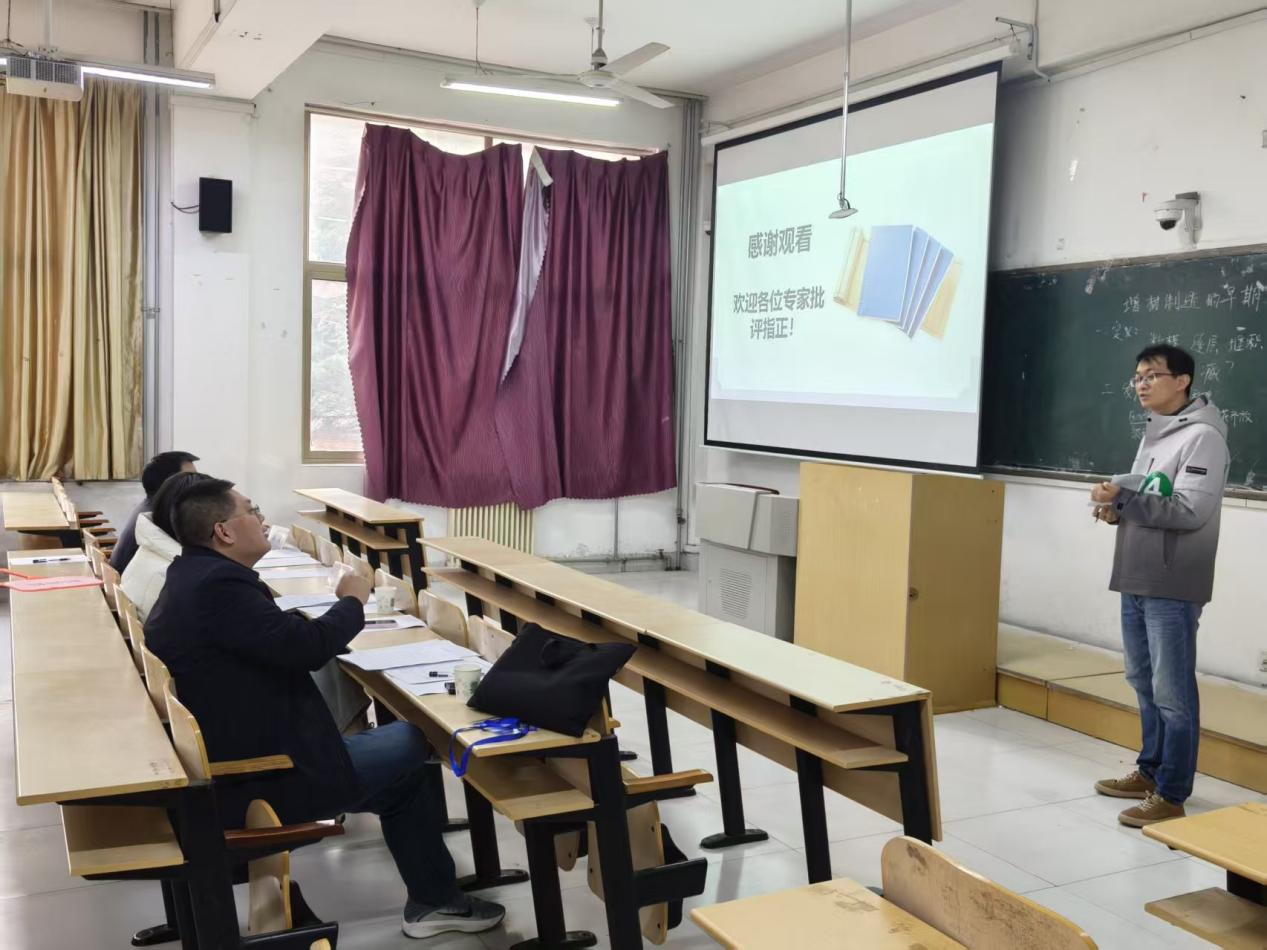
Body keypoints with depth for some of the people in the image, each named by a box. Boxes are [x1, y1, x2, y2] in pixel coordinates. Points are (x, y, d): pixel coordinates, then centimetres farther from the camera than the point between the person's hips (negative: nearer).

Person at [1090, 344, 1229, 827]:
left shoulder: (1202, 437, -11)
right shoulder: (1153, 434, 17)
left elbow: (1191, 512, -19)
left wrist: (1126, 498, -22)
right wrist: (1118, 508, 4)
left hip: (1173, 587, -9)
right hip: (1136, 581, 9)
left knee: (1172, 692, -4)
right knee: (1144, 683, 17)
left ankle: (1171, 795, 3)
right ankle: (1151, 771, 29)